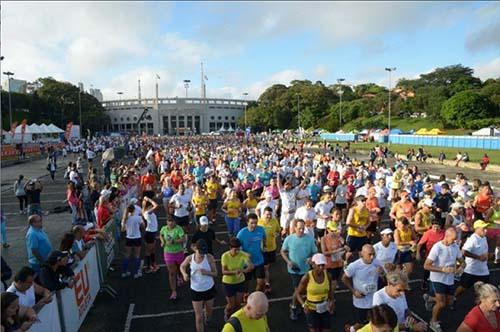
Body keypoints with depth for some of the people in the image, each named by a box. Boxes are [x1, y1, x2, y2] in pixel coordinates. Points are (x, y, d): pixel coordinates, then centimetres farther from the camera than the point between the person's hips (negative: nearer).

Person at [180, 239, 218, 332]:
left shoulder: (209, 257, -19)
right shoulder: (190, 258, -15)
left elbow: (215, 273, -11)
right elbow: (182, 266, 7)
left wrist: (207, 272, -31)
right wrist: (184, 274, -14)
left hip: (209, 289, 1)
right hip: (196, 290, 0)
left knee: (209, 311, 25)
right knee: (199, 317, 4)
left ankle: (207, 321, 60)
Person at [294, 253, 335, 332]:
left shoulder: (327, 275, -9)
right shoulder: (307, 277, -20)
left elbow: (330, 290, 9)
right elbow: (297, 293, -10)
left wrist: (331, 301, -7)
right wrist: (303, 305, -24)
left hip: (325, 309, 4)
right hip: (311, 310, -4)